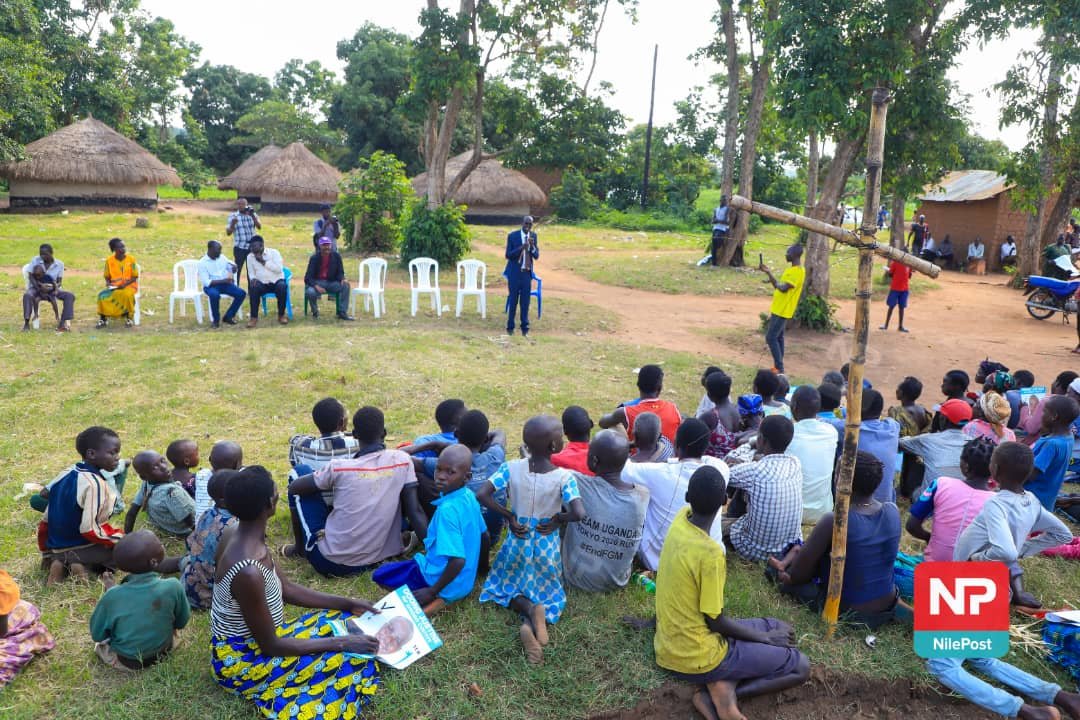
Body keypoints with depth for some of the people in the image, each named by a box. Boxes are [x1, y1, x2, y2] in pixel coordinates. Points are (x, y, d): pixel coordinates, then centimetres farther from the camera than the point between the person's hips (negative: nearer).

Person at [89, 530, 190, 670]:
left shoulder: (113, 596, -27)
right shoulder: (173, 586, -26)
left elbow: (97, 635, -10)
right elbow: (181, 623, -8)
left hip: (125, 662, 0)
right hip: (162, 654, 0)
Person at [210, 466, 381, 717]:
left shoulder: (252, 540, -6)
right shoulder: (248, 572, -35)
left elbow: (286, 589, 6)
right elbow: (271, 646, -26)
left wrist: (349, 604, 3)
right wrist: (341, 643, -22)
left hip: (255, 640, 9)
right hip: (242, 661, -9)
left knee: (345, 619, 7)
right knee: (351, 661, -18)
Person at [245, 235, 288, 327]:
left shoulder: (274, 252, -3)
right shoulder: (250, 257, 8)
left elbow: (279, 269, -14)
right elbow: (251, 272, 9)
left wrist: (263, 261, -16)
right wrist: (253, 278, -15)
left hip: (276, 281, -2)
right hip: (262, 283, 2)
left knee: (282, 287, -35)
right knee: (253, 289, -31)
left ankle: (281, 315, -18)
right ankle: (254, 318, -23)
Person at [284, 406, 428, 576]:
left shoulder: (339, 468, -16)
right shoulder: (402, 460, -9)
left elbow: (294, 487, 0)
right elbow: (415, 512, -11)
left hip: (332, 562, -3)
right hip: (378, 558, 4)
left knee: (299, 481, 12)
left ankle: (300, 549, 27)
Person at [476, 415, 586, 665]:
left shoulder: (511, 468, -15)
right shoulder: (565, 477, -20)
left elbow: (483, 495, -21)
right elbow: (579, 514, -30)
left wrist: (509, 516, -10)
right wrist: (558, 519, -10)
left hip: (517, 543, 1)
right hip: (547, 548, -1)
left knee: (508, 587, 21)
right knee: (545, 594, 18)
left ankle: (528, 609, -12)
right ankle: (533, 621, -16)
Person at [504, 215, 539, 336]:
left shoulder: (533, 236, 5)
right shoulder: (512, 236, -4)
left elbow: (537, 256, 3)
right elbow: (508, 255, -8)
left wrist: (532, 246, -17)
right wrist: (521, 247, -21)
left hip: (527, 273, 2)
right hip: (515, 273, -2)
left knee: (525, 301, 4)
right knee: (513, 300, 4)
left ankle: (525, 327, 12)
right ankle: (510, 327, 14)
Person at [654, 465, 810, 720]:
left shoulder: (681, 519, -8)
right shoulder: (710, 553, -28)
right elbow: (716, 622, -15)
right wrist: (766, 637, -5)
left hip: (668, 646, 8)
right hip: (696, 659, -8)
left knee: (778, 628, 20)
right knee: (800, 667, 5)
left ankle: (718, 684, -1)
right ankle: (725, 691, -9)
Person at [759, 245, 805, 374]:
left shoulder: (797, 271, -20)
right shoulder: (793, 270, 13)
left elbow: (783, 288, -29)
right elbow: (779, 285, 19)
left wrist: (769, 273, -23)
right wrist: (768, 272, 10)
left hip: (782, 311, -10)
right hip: (780, 310, 10)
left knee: (771, 338, -8)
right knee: (778, 337, 13)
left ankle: (779, 368, -5)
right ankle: (778, 367, 19)